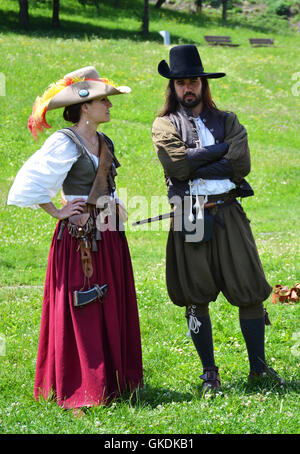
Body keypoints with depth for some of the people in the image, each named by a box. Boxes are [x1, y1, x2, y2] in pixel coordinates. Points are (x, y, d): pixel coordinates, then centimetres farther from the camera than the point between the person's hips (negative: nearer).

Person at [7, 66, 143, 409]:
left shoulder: (104, 143, 12)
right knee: (82, 316, -3)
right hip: (79, 236, -8)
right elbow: (30, 184, -17)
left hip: (108, 235, 8)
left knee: (114, 311, 11)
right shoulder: (64, 142, -12)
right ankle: (82, 391, 5)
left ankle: (115, 381, 20)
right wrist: (58, 213, -9)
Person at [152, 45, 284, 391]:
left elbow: (241, 164, -4)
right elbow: (178, 165, -11)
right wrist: (221, 149, -7)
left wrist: (196, 167, -10)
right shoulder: (164, 125, 7)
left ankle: (258, 367, 12)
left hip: (228, 215, 1)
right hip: (189, 219, -1)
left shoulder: (227, 121, 13)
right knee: (196, 298, 3)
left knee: (250, 291, -1)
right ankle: (209, 371, 15)